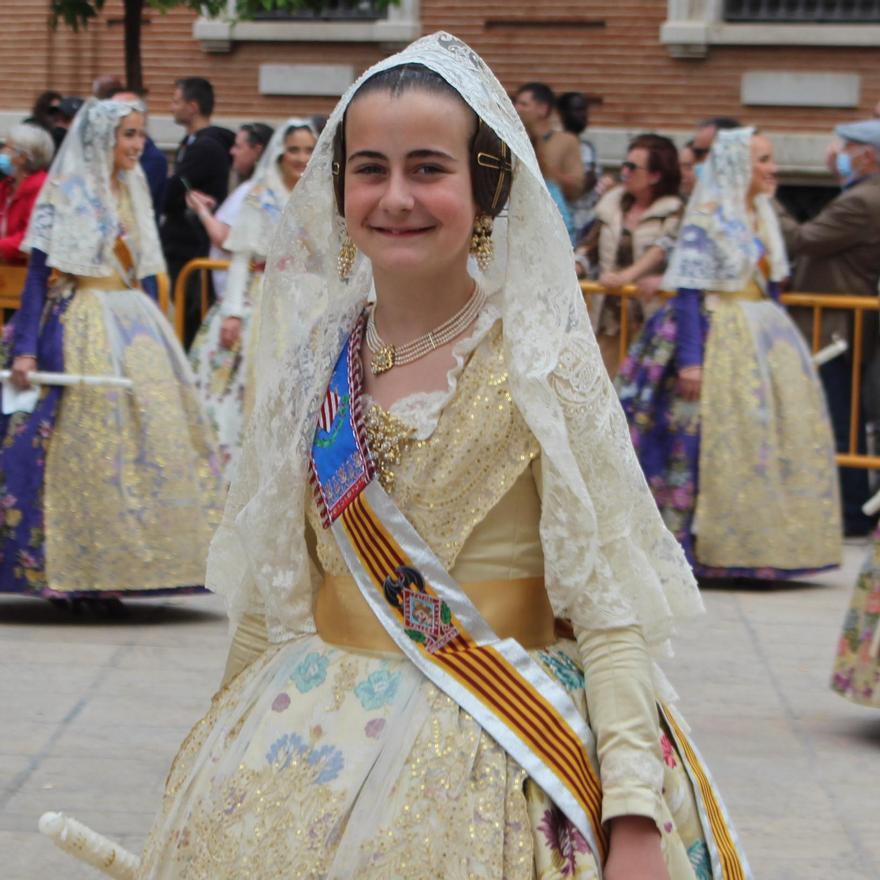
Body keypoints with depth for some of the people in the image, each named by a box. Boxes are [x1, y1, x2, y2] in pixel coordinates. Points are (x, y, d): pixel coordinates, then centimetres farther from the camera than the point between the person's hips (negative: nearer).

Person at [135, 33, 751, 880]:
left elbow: (608, 613, -13)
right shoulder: (312, 357, 3)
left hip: (496, 762, -4)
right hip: (310, 744, 4)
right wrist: (226, 741, 13)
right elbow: (271, 589, 11)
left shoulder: (541, 364, -10)